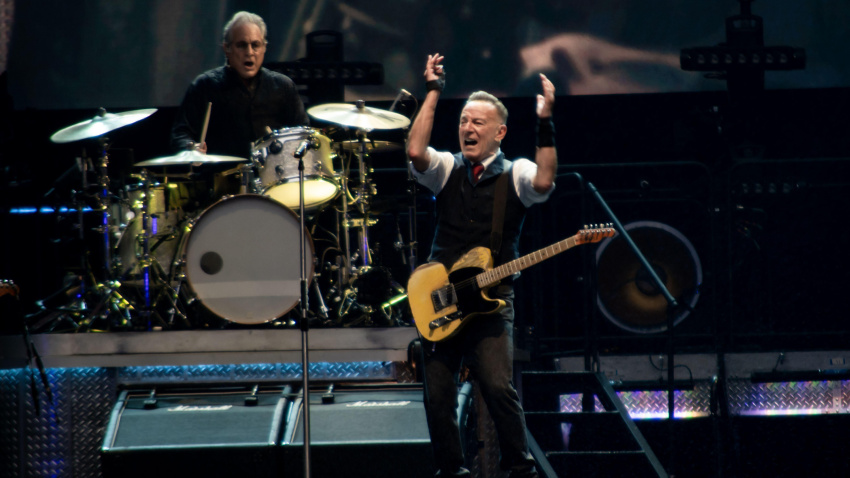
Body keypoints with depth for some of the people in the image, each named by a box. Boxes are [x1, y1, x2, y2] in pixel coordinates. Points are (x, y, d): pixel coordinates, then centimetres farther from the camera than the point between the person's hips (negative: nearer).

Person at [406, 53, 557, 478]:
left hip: (491, 300, -3)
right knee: (437, 395, 1)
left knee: (498, 388, -17)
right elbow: (415, 152, -11)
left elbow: (543, 182, -19)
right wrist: (433, 92, -10)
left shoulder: (515, 175, 4)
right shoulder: (447, 169, 9)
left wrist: (545, 125, -24)